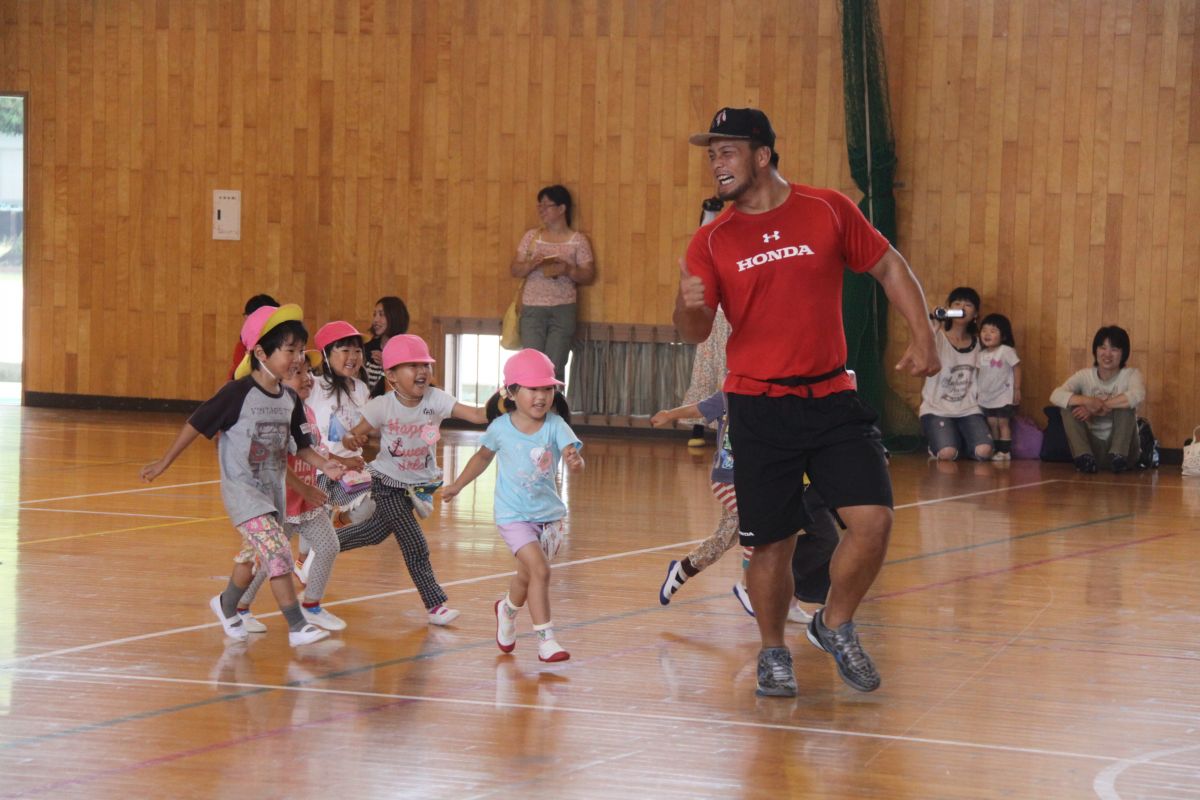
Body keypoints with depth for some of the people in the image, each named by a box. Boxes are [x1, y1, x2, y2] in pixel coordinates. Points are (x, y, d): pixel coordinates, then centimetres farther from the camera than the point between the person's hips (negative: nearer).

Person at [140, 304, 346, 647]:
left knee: (254, 553, 21)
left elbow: (301, 445, 8)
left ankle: (226, 605, 46)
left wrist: (324, 464, -12)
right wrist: (164, 463, -8)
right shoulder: (238, 394, -18)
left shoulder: (290, 399, 1)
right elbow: (196, 424, -12)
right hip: (242, 488, -7)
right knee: (277, 552, -18)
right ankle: (296, 626, -18)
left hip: (273, 488, 7)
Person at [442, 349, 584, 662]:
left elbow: (572, 453, -27)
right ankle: (545, 640, -16)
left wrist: (574, 460, -51)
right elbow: (483, 456, 11)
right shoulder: (501, 428, -9)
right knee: (539, 570, -20)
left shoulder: (556, 426, -11)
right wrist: (457, 485, 19)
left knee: (527, 575, 18)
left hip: (549, 515, 3)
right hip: (514, 516, -3)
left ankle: (508, 609, 51)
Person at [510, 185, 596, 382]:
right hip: (532, 308, 2)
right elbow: (514, 270, 9)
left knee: (554, 368, -4)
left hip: (563, 309, -2)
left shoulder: (578, 240, 4)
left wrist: (569, 270, -16)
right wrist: (530, 265, -12)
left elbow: (589, 275, 2)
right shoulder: (531, 236, 11)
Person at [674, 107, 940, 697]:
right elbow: (695, 333, -3)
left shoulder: (828, 211, 1)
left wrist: (921, 334, -1)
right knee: (772, 541, 2)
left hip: (831, 398, 0)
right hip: (758, 406, 0)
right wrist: (689, 307, -26)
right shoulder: (711, 242, 2)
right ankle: (773, 654, 24)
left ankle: (835, 625, 14)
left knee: (873, 519, -11)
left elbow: (889, 267, 9)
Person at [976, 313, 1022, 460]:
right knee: (992, 423, 8)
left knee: (1003, 422, -6)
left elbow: (1016, 368, -9)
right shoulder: (982, 354, 6)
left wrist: (1017, 390, -10)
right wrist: (975, 391, 9)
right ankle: (996, 450, 16)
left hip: (1004, 396, -6)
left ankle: (1005, 451, -2)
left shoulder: (1006, 351, -11)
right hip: (986, 397, 6)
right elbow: (978, 373, 12)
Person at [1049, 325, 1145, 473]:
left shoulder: (1131, 375, -3)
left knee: (1125, 405, -24)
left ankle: (1118, 456, -29)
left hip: (1123, 449, -2)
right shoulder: (1085, 376, 1)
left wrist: (1098, 407, -29)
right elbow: (1056, 395, -16)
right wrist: (1086, 401, -35)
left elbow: (1137, 395, -29)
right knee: (1069, 406, -17)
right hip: (1093, 447, 2)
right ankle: (1084, 457, -28)